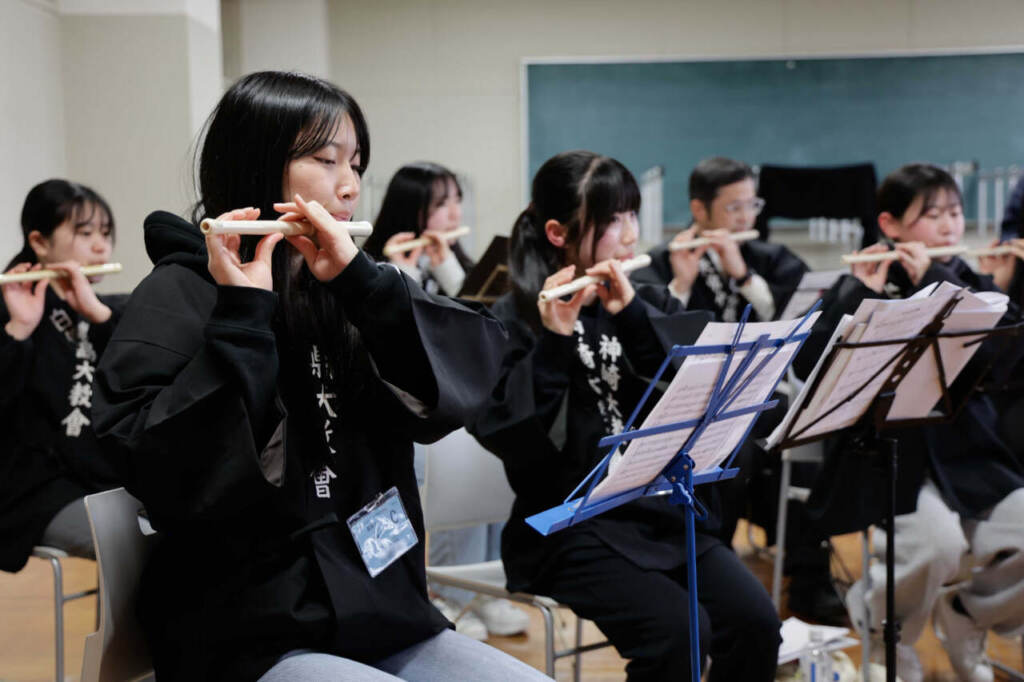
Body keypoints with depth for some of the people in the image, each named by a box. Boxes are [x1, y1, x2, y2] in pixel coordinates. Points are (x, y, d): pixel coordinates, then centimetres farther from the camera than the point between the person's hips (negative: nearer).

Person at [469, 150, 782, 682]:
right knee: (677, 631, -26)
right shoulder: (515, 319, -3)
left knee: (755, 622, -16)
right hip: (569, 524, -5)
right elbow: (504, 434, -15)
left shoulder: (648, 304, 12)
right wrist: (553, 341, -22)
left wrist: (633, 315, -13)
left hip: (663, 511, 5)